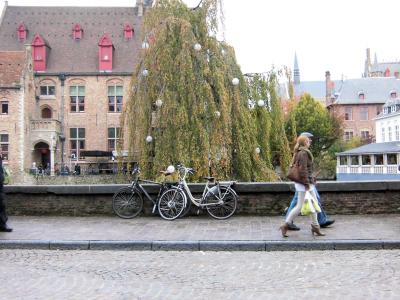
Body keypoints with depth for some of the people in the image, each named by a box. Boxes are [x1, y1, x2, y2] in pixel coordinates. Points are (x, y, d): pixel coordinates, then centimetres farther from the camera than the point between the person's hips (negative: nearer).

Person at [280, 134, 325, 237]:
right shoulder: (303, 153, -15)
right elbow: (303, 170, -20)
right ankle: (285, 226, -3)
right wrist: (307, 184, -19)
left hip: (308, 183, 10)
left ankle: (315, 227, 21)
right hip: (304, 183, -10)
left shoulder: (299, 153, 15)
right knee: (299, 206, -7)